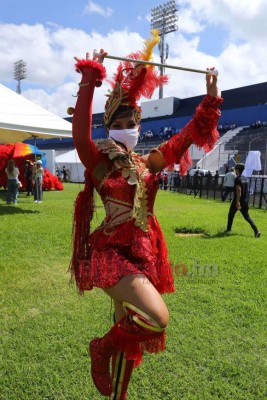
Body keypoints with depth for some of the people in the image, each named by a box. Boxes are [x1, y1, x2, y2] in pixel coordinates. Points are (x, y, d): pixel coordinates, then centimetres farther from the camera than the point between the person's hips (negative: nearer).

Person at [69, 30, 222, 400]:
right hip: (112, 252, -6)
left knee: (131, 329, 16)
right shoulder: (99, 162, -5)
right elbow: (80, 133, -24)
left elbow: (189, 134, 10)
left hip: (144, 253, 6)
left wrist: (211, 97, 5)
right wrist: (89, 81, -25)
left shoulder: (149, 162, 8)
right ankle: (102, 347, 7)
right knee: (157, 319, -24)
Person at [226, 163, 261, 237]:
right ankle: (256, 230, -6)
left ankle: (228, 229, 20)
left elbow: (239, 190, -23)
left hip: (237, 201, -7)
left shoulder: (237, 179, -14)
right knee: (247, 217, 7)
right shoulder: (245, 178, 12)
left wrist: (237, 202, -26)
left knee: (231, 215, 12)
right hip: (245, 201, 7)